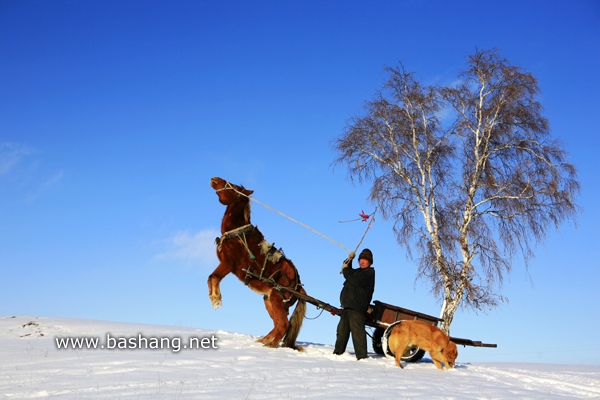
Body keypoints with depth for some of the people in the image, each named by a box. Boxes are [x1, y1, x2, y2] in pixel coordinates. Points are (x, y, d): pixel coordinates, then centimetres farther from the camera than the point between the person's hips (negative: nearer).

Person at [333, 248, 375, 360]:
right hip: (348, 306, 10)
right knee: (342, 330, 16)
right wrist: (349, 261, 20)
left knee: (357, 331, -12)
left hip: (356, 308, -10)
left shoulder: (369, 273, -8)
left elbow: (354, 280, -21)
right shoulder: (358, 271, 22)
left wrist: (345, 269, -7)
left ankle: (362, 356, -9)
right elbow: (348, 273, 37)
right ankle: (338, 352, 26)